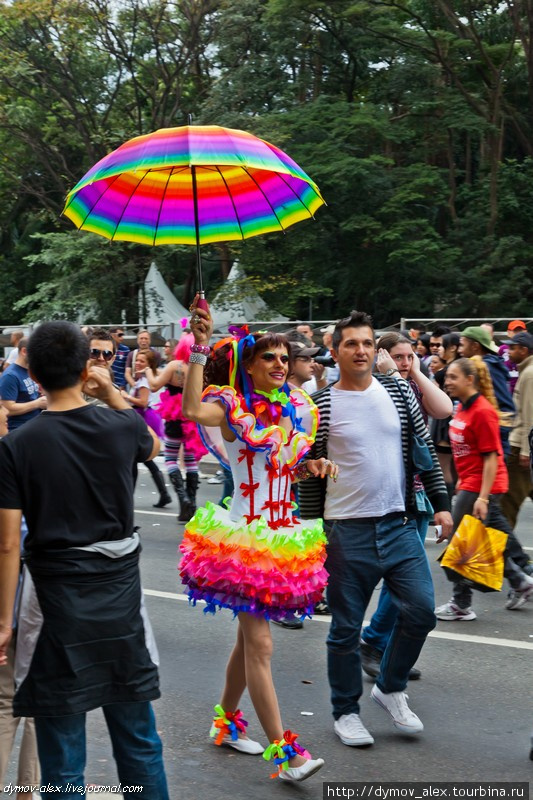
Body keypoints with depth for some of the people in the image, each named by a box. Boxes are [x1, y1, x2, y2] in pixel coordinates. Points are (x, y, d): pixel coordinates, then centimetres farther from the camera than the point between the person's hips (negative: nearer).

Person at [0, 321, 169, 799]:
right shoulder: (121, 428, -4)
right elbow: (153, 445, 22)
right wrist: (113, 394, 21)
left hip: (56, 597, -3)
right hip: (121, 590, 3)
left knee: (62, 752, 7)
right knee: (139, 741, 15)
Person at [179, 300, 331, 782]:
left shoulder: (298, 410, 9)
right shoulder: (233, 406, -10)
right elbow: (193, 411, -34)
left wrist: (314, 467, 0)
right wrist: (200, 347, -35)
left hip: (282, 537, 7)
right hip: (242, 536, -7)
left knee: (249, 637, 17)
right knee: (259, 643, -7)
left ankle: (226, 720, 35)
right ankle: (284, 752, -7)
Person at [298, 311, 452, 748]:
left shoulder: (398, 390, 5)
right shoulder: (320, 406, -5)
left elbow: (424, 448, 10)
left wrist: (441, 503, 5)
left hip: (400, 524, 3)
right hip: (347, 532, -3)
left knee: (421, 611, 2)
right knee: (346, 628, 6)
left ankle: (390, 688, 26)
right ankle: (346, 710, 24)